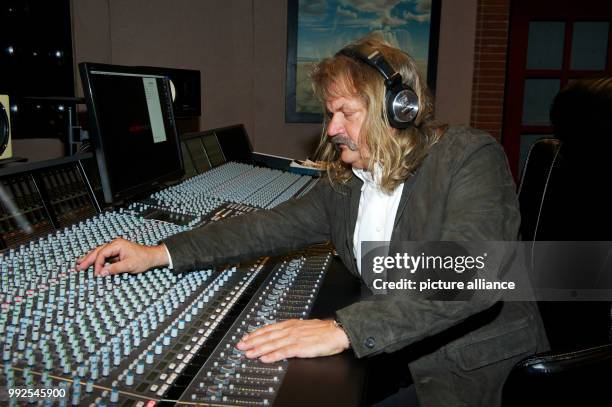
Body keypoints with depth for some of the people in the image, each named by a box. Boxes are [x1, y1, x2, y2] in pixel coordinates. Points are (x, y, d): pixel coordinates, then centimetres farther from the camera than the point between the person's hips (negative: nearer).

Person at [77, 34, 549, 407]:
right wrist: (160, 253, -1)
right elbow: (273, 226, 4)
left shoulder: (470, 159, -17)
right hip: (398, 359, 6)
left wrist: (343, 329, -40)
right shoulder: (347, 180, 3)